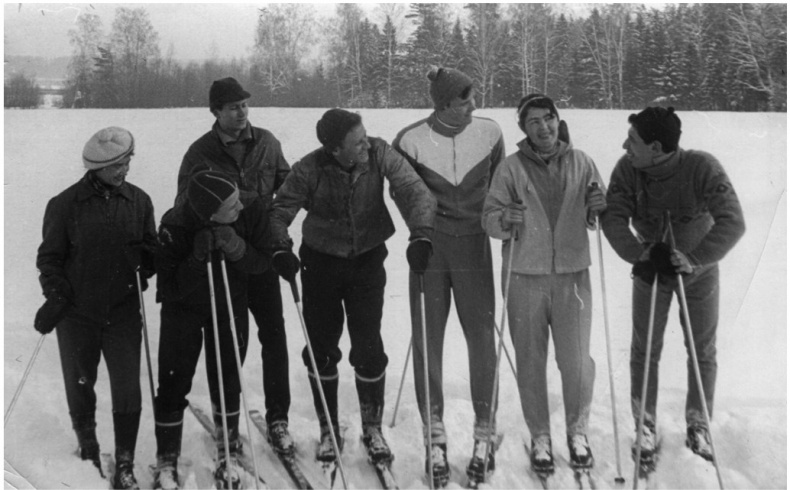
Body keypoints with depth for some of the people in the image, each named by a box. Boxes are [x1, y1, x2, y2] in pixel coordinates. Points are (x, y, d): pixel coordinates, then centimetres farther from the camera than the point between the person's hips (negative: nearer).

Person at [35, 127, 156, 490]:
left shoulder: (138, 201, 1)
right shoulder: (65, 204, -4)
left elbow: (152, 250, 11)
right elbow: (49, 257, 2)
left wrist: (145, 262, -9)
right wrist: (56, 295, -11)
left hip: (124, 311, 1)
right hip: (76, 313, -1)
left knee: (127, 390, -2)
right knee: (79, 387, 13)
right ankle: (87, 446, 38)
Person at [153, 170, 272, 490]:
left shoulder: (252, 212, -25)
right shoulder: (175, 226, -31)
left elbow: (262, 263, -16)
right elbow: (170, 288, -25)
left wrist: (236, 248, -36)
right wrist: (197, 259, -41)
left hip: (231, 305, 2)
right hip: (183, 308, -1)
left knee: (227, 383, 9)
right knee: (173, 384, 3)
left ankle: (228, 454, 30)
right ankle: (167, 460, 22)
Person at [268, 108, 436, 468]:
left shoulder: (380, 155, -17)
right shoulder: (310, 169, -19)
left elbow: (414, 190, -22)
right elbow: (281, 209, -13)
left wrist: (421, 232, -38)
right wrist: (280, 248, -30)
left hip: (368, 259, 0)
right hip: (321, 260, 0)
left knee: (369, 349, -2)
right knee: (321, 348, 5)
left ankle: (373, 428, 18)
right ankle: (328, 430, 22)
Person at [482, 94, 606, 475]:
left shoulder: (580, 163, 5)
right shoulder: (511, 168, 0)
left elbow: (598, 216, 10)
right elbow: (490, 217, -1)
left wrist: (597, 206, -13)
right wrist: (505, 221, -22)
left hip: (572, 275, 1)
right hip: (525, 277, 0)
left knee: (577, 361, 3)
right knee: (530, 362, 8)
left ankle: (577, 431, 26)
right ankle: (540, 436, 24)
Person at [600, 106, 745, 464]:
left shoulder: (702, 167, -29)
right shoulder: (627, 169, -21)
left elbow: (732, 224, -33)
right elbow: (613, 219, -22)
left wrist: (693, 259, -41)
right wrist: (642, 255, -36)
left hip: (699, 268, -1)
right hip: (650, 269, 1)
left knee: (703, 352, 10)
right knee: (645, 351, 6)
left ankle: (698, 426, 27)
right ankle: (645, 425, 22)